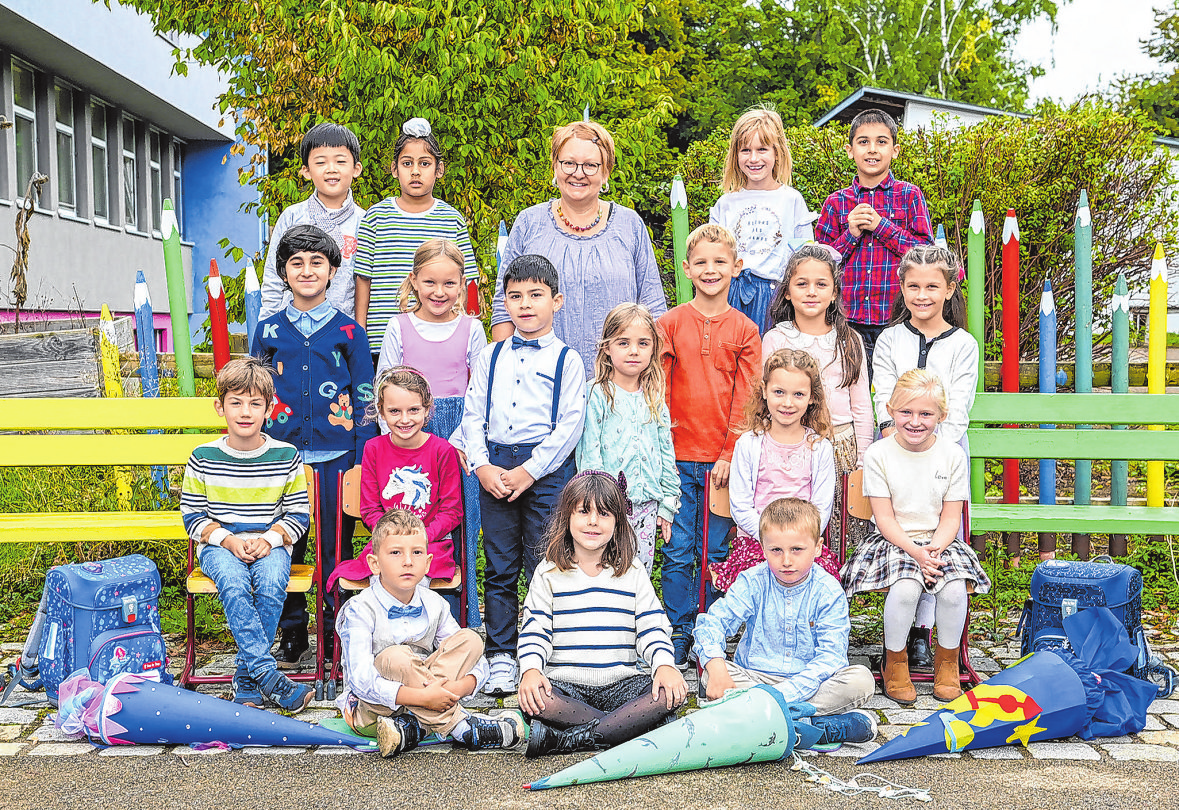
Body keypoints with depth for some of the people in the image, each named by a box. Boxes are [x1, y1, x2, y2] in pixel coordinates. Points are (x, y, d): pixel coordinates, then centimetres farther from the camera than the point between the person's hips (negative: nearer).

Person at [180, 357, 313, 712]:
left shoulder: (286, 456, 1)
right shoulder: (203, 458, 1)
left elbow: (298, 514, 5)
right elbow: (193, 516, 4)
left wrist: (268, 539, -13)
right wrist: (228, 540, -12)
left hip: (271, 544, 0)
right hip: (219, 545, 0)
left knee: (271, 584, -32)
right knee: (233, 583, -33)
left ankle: (246, 677, -18)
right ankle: (268, 675, -33)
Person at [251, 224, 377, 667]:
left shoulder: (349, 332, 4)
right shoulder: (267, 331, 8)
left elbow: (365, 400, 4)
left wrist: (363, 462, -2)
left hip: (336, 458, -1)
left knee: (336, 549, 4)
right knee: (284, 548, 6)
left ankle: (338, 635, 18)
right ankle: (292, 637, 20)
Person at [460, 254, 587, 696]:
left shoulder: (566, 359, 1)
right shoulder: (491, 357, 12)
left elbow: (569, 424, -6)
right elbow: (473, 415, 10)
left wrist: (529, 471, -13)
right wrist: (482, 466, -5)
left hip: (547, 469, -3)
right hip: (494, 468, 3)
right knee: (499, 568, 7)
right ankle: (501, 657, 16)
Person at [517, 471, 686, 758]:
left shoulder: (633, 573, 11)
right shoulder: (549, 574, 8)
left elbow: (652, 629, 5)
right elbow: (534, 631, 1)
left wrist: (665, 665, -16)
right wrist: (531, 670, -19)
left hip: (621, 684, 2)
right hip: (565, 684, -2)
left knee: (672, 694, -28)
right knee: (533, 699, -34)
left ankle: (566, 740, -29)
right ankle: (631, 724, -26)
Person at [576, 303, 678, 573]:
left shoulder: (655, 398, 9)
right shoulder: (596, 395, -6)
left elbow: (666, 452, 14)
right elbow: (589, 454, -8)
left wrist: (668, 504, 11)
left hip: (646, 506, 5)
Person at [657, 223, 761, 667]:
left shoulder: (745, 331, 3)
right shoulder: (670, 323, 3)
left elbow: (745, 399, 1)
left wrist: (730, 454, -6)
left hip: (723, 460, 0)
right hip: (677, 456, 0)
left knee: (715, 554, 7)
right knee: (678, 553, 2)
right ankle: (678, 633, 15)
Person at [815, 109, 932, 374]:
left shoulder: (909, 195, 5)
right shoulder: (836, 202, 9)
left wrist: (881, 225, -9)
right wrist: (851, 233, -8)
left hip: (898, 321, -1)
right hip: (849, 319, 1)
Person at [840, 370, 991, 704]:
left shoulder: (953, 455, 1)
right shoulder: (878, 455, -5)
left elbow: (950, 516, 1)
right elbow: (885, 518, -7)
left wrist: (935, 548, -18)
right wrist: (915, 551, -22)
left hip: (939, 540, 2)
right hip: (893, 540, -2)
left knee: (954, 587, -27)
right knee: (905, 586, -32)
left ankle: (947, 659, 0)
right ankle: (894, 661, -7)